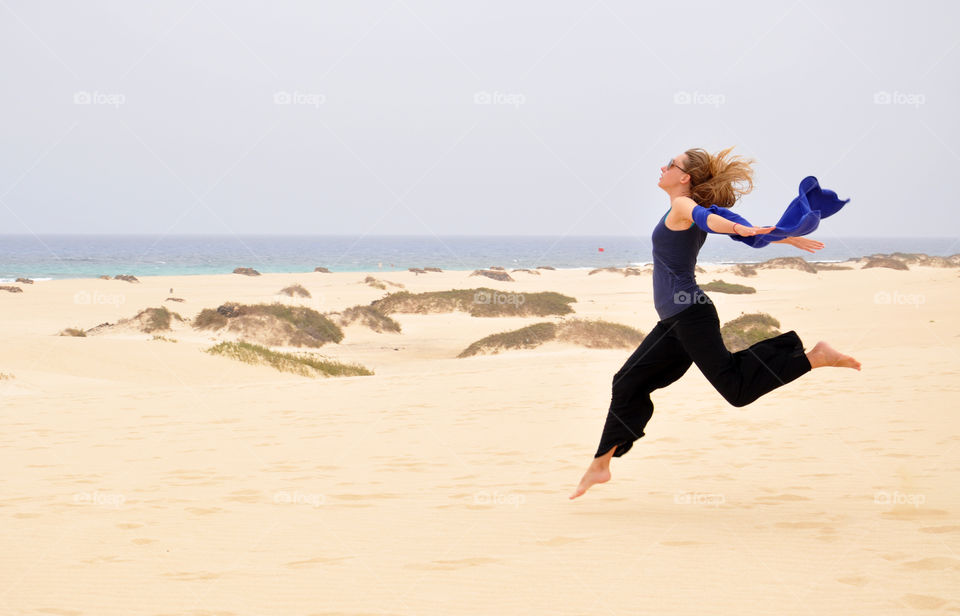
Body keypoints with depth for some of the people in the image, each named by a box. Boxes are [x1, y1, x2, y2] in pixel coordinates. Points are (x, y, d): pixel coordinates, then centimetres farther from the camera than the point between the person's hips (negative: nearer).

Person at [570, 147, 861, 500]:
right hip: (677, 321, 10)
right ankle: (600, 466, 15)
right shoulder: (692, 209, 17)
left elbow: (705, 216, -33)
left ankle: (816, 356, -12)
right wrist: (790, 240, 24)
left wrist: (739, 229, -52)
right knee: (629, 383, 10)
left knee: (736, 385, -16)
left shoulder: (682, 206, -9)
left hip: (690, 315, -10)